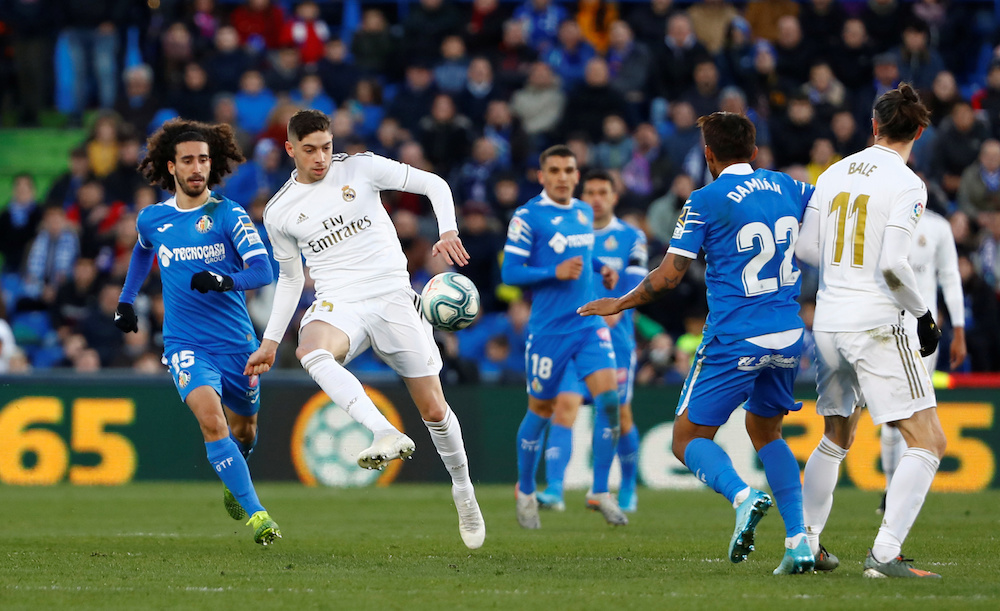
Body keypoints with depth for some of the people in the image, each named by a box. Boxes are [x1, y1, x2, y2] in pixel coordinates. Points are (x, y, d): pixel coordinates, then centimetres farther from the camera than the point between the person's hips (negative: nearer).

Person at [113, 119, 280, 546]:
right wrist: (126, 299, 27)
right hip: (185, 345, 0)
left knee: (243, 428, 17)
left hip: (236, 341, 0)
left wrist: (223, 280, -32)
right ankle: (255, 513, -27)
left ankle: (232, 481, 53)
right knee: (210, 418, -25)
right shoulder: (152, 218, 4)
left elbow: (262, 271, -15)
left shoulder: (229, 215, -5)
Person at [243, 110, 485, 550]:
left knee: (433, 409, 0)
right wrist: (270, 342, 20)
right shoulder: (280, 213, 8)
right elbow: (290, 278, 21)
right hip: (338, 306, 1)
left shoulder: (361, 169, 1)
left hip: (392, 298, -1)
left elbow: (433, 184, 5)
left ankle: (462, 488, 26)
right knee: (310, 352, -37)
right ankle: (386, 434, -50)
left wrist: (449, 233, -12)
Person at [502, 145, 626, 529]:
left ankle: (600, 491, -5)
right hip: (549, 328, -5)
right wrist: (555, 272, -22)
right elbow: (510, 272, -11)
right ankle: (526, 490, 27)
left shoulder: (584, 213, 11)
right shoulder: (527, 217, -8)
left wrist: (601, 268, 9)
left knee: (608, 397, -12)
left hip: (590, 324, 5)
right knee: (541, 410, 6)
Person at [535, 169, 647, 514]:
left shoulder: (631, 238, 5)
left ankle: (628, 487, 26)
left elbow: (634, 285, -6)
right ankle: (554, 489, -22)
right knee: (565, 405, -16)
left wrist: (612, 312, -23)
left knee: (618, 414, 5)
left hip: (615, 338, 0)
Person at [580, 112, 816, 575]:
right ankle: (798, 542, 7)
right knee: (764, 429, 23)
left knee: (688, 438, 6)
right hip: (787, 337, 5)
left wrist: (618, 304, 6)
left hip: (733, 342, -5)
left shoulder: (706, 201, -8)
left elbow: (669, 276, -8)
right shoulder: (786, 187, 7)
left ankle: (742, 495, -25)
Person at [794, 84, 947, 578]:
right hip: (877, 325, -7)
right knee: (928, 442, -4)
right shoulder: (906, 185, -11)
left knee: (835, 440, 25)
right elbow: (892, 264, -19)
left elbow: (805, 249, 12)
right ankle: (885, 552, -16)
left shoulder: (833, 175, 8)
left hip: (827, 323, 7)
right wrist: (923, 314, -6)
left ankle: (806, 542, 25)